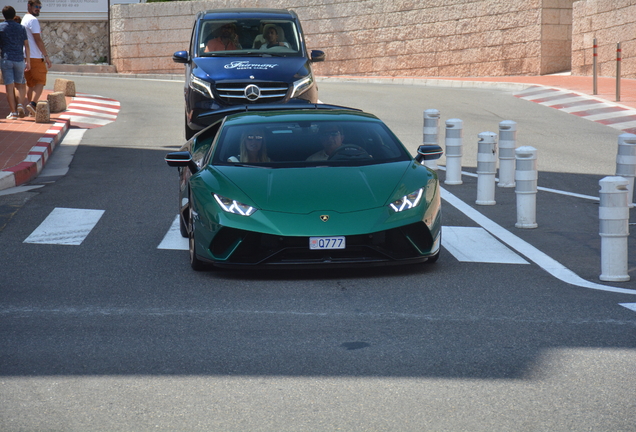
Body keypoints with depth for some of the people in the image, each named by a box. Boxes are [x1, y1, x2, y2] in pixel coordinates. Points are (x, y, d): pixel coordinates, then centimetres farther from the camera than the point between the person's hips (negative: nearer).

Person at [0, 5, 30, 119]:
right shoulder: (21, 28, 7)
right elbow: (26, 46, 5)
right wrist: (28, 62, 7)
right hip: (19, 59, 2)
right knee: (20, 85, 13)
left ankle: (13, 112, -2)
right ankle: (20, 105, -10)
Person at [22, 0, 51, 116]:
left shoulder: (24, 20, 20)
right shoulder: (33, 20, -10)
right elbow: (38, 39, -16)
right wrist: (46, 56, -16)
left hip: (26, 57, 9)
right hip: (35, 57, -9)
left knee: (30, 83, 11)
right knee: (40, 81, -8)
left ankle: (32, 110, 10)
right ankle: (33, 103, -25)